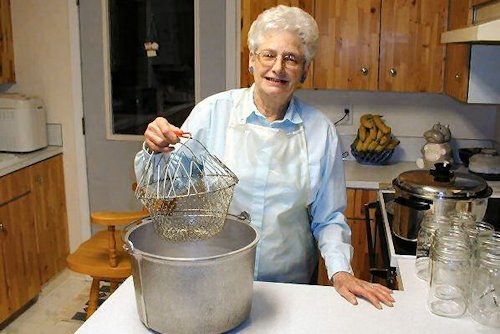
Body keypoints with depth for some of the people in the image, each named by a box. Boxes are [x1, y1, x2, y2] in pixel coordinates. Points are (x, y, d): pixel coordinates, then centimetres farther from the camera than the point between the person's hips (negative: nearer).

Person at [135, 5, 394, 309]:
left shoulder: (321, 130, -5)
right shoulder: (212, 111, -9)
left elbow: (328, 218, 2)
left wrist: (340, 272, -11)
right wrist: (155, 151, -24)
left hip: (290, 282, 1)